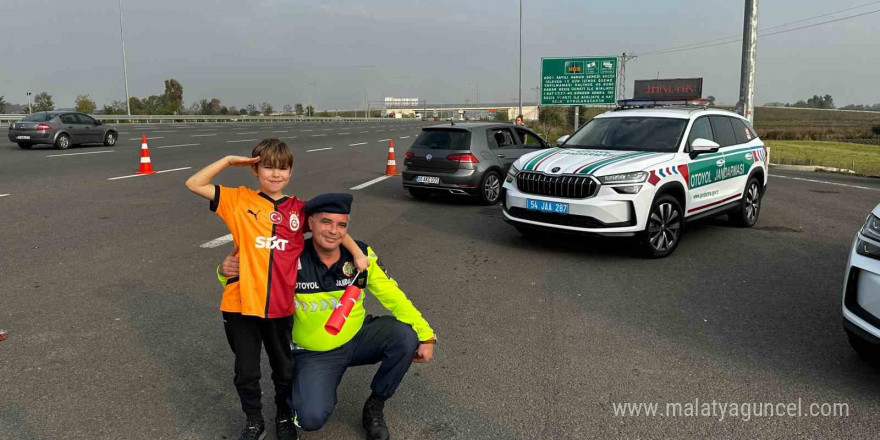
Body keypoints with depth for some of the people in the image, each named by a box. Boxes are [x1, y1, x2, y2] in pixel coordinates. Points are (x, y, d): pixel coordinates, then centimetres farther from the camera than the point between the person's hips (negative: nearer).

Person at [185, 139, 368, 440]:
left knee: (284, 370, 18)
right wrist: (228, 161, -7)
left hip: (280, 306, 1)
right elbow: (194, 184, -3)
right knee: (246, 373, 12)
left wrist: (358, 253, -1)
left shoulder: (298, 209, 2)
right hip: (241, 304, -1)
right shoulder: (240, 200, -1)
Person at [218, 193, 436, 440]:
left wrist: (425, 335, -19)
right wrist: (227, 272, -30)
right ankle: (324, 392, 15)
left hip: (358, 338, 2)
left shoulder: (361, 255, -13)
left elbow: (393, 297, -10)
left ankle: (375, 406, 0)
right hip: (314, 354, -2)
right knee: (311, 418, -25)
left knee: (405, 335, -25)